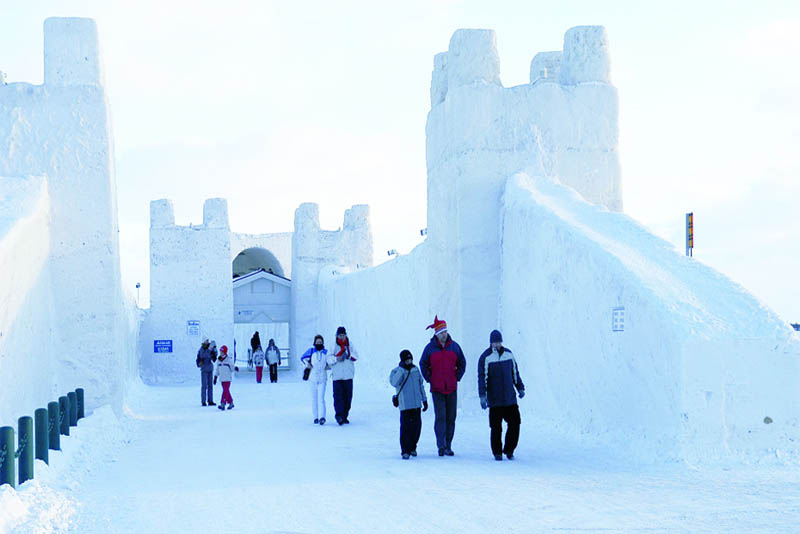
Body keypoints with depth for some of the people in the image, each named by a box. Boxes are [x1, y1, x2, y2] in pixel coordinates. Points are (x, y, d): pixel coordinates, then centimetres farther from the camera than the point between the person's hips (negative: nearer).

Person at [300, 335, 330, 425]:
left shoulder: (326, 352, 3)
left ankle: (322, 417, -19)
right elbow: (303, 357, 17)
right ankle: (316, 417, 12)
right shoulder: (311, 351, 2)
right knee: (314, 399, 4)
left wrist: (328, 366, 2)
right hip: (313, 378, 1)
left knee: (321, 398, -12)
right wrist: (307, 364, 3)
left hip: (322, 379, -1)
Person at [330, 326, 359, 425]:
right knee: (338, 395, -13)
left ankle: (345, 416, 13)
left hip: (348, 375, 3)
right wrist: (336, 358, -20)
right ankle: (339, 415, -17)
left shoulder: (349, 344, 9)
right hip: (337, 375, -3)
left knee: (348, 396, 5)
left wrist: (348, 355, -13)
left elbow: (355, 356, 5)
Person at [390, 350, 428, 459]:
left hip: (417, 404, 5)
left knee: (417, 426, 9)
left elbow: (421, 385, 20)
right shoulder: (396, 371, -4)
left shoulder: (415, 369, 11)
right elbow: (394, 382, -24)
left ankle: (412, 447, 26)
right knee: (406, 427, -9)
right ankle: (405, 451, -4)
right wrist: (402, 369, -29)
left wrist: (424, 399, 21)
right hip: (405, 405, -5)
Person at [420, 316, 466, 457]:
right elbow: (423, 364, 12)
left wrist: (457, 377, 7)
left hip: (452, 389, 3)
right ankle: (441, 446, -12)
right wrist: (429, 379, 4)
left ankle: (448, 446, 12)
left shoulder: (454, 346, 5)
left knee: (451, 418, 5)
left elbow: (462, 363, 18)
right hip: (437, 389, -2)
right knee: (440, 417, -10)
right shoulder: (430, 348, 0)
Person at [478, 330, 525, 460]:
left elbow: (515, 373, 19)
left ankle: (509, 450, 13)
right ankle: (497, 452, 11)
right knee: (496, 427, -1)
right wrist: (482, 396, -15)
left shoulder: (509, 354, 8)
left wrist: (520, 388, 18)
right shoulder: (485, 357, -6)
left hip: (510, 398, 4)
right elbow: (482, 377, -8)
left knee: (515, 423, -1)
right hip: (494, 400, -4)